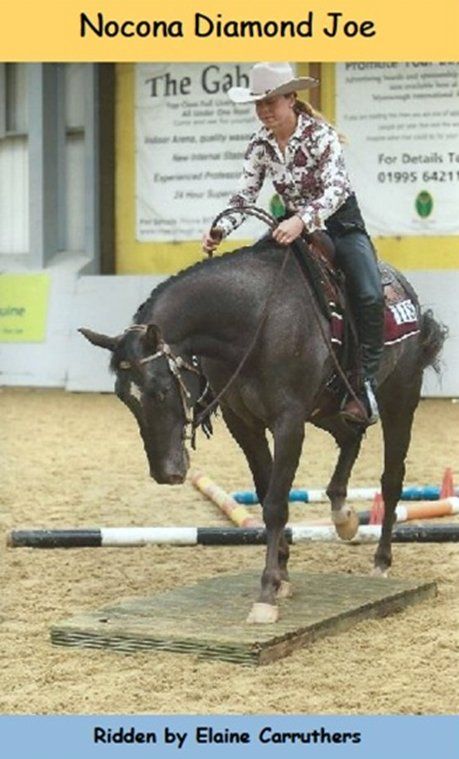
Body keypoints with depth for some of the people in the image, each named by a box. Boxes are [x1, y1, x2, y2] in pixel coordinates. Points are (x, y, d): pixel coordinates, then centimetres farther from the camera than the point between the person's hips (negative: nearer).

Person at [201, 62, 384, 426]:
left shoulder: (319, 134, -20)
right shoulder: (261, 145, -4)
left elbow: (336, 188, -31)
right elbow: (245, 195, -3)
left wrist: (303, 221, -48)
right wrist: (220, 230, -22)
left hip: (341, 222, -5)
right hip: (294, 226, 6)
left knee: (369, 296, -27)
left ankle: (366, 385, -22)